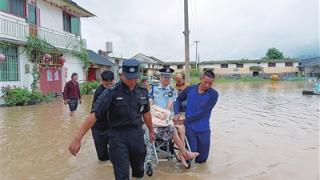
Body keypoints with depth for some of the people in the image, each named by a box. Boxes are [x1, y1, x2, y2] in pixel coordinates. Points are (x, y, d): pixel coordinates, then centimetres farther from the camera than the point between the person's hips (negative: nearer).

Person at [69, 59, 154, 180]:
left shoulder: (142, 91, 0)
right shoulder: (112, 92, -15)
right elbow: (94, 115, -20)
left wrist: (151, 130, 26)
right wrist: (77, 138, -24)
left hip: (137, 134, 4)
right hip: (118, 135, -4)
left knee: (139, 170, 20)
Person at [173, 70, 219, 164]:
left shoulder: (213, 94, -10)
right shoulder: (190, 89, -3)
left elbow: (202, 112, -16)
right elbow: (178, 100, 12)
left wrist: (185, 119, -15)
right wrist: (176, 113, -4)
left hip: (203, 130, 0)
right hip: (189, 128, 0)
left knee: (201, 159, 12)